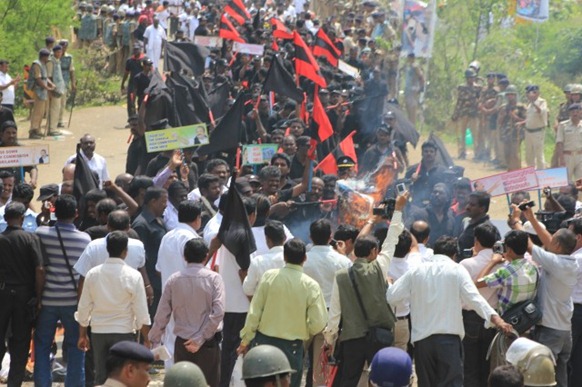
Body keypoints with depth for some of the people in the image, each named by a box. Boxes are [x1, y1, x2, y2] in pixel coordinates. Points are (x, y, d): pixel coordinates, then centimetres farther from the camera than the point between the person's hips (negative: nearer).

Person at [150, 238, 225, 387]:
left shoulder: (174, 280, 0)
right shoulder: (213, 278, -6)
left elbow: (162, 315, 1)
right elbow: (218, 313, -15)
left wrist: (153, 342, 9)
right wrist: (200, 339, -11)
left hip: (182, 343, 2)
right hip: (208, 343, -2)